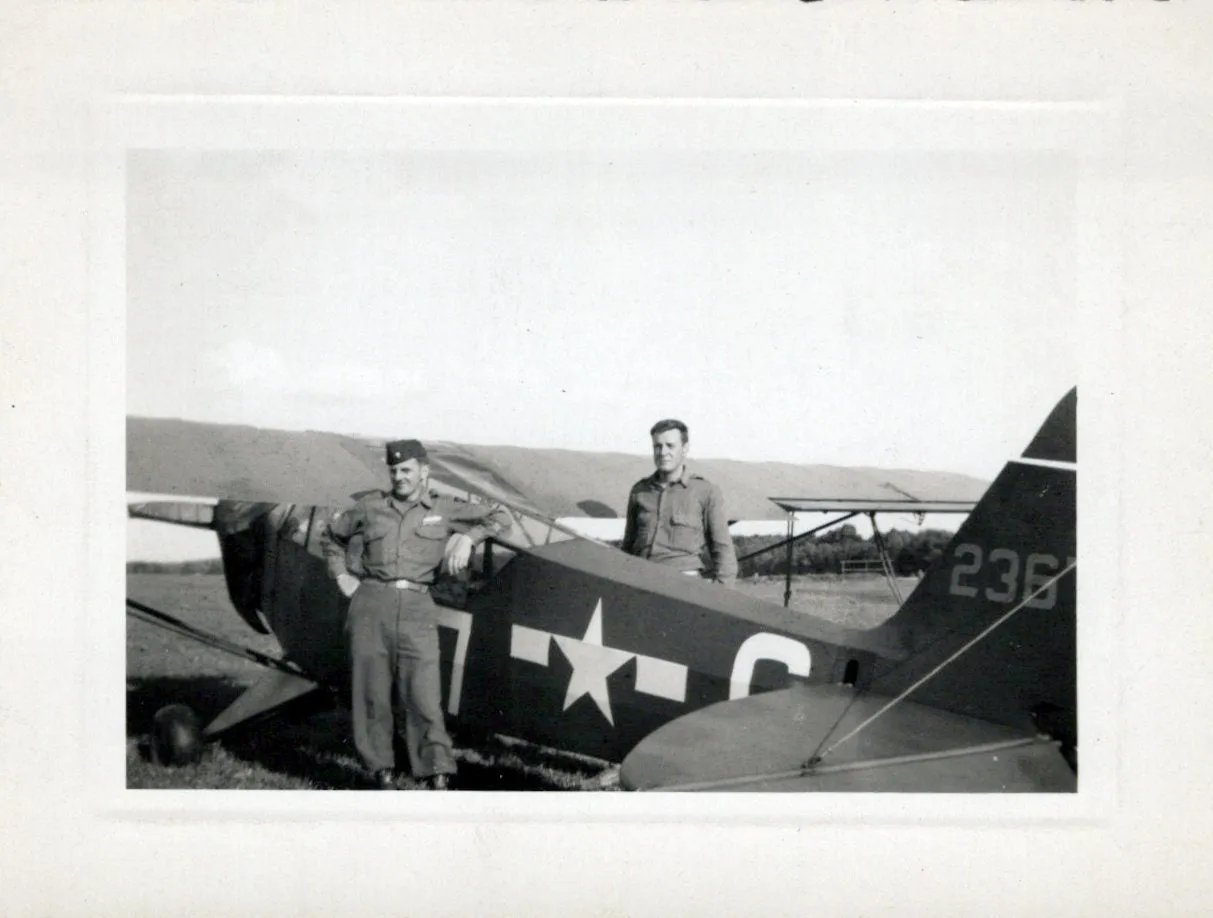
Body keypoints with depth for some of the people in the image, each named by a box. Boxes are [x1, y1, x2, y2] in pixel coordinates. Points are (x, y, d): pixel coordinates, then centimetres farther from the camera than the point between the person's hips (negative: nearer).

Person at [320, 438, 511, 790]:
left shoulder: (444, 510, 11)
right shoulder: (371, 507, 12)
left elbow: (500, 517, 15)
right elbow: (331, 535, 27)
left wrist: (467, 538, 0)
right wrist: (341, 576, 15)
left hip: (416, 608, -1)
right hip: (371, 604, 1)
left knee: (423, 696, -8)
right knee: (372, 693, 3)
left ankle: (438, 778, -5)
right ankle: (383, 772, 17)